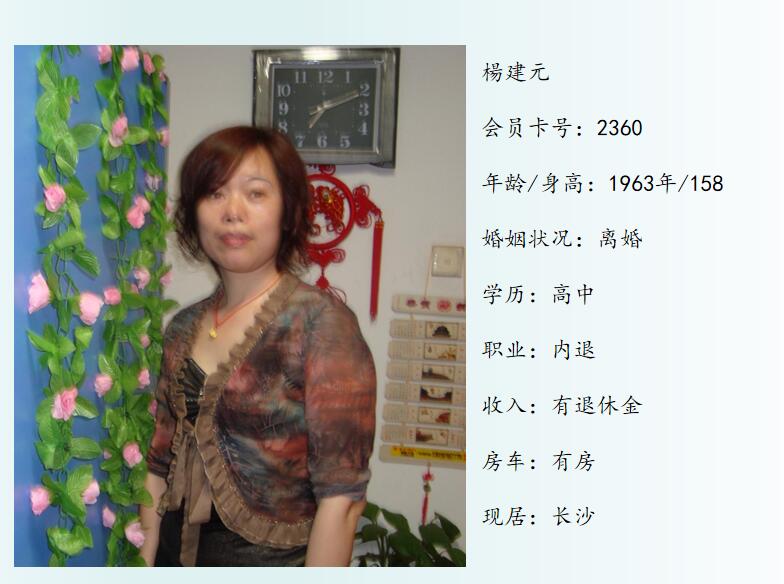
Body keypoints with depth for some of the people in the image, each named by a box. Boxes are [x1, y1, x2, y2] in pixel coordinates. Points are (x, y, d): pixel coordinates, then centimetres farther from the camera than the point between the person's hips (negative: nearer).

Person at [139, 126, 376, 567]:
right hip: (177, 555, 5)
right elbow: (160, 467, 5)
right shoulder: (184, 329, 1)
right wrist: (145, 565, 3)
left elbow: (342, 496, -21)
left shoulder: (322, 322, -18)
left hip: (273, 559, -5)